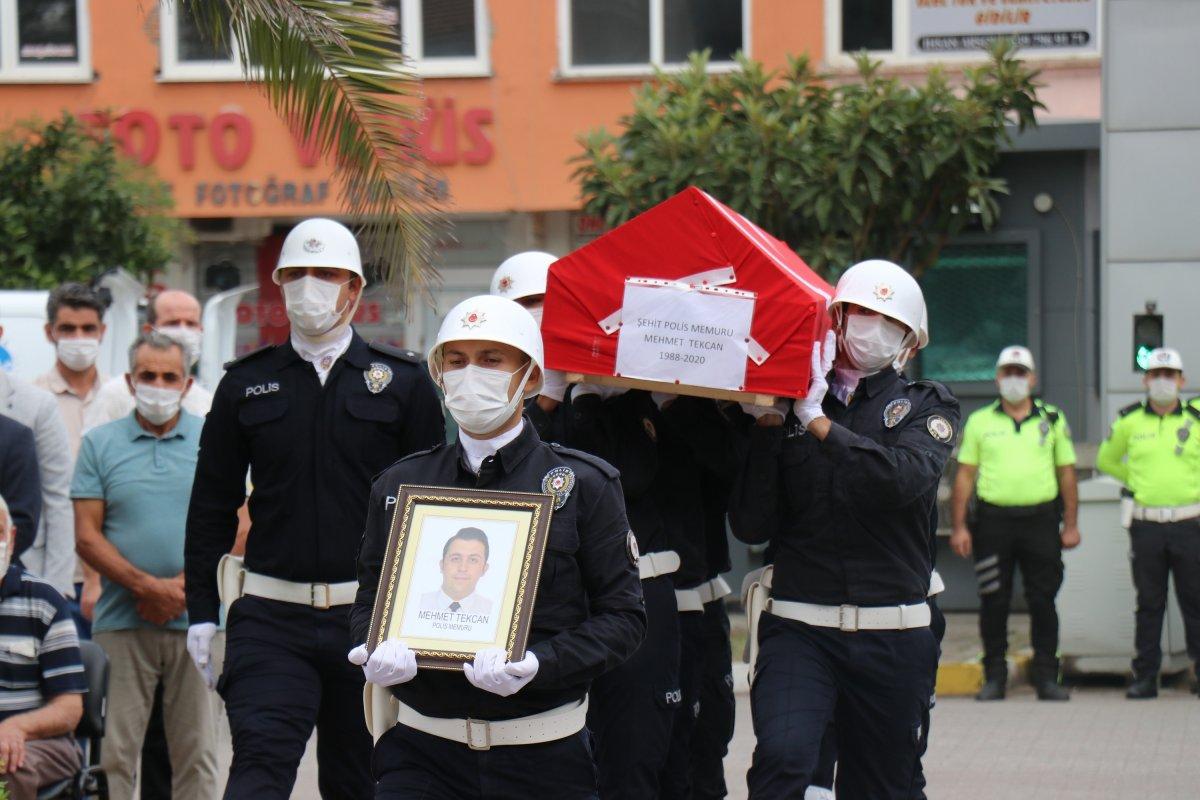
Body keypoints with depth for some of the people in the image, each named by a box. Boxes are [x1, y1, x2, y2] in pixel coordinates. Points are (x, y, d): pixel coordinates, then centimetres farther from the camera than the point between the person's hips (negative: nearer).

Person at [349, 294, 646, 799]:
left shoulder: (584, 485, 1)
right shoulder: (400, 485, 10)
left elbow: (623, 616, -2)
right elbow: (369, 600, 15)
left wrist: (537, 664, -18)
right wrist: (379, 651, -9)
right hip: (424, 752, 2)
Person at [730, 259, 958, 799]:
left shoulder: (925, 406, 7)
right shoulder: (786, 405, 7)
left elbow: (904, 479, -16)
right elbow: (750, 525, -2)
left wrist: (817, 421, -12)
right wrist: (767, 425, -8)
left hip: (893, 638, 1)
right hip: (799, 628, -1)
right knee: (781, 756, -25)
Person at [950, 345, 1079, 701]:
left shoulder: (1053, 420, 10)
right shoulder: (979, 422, 8)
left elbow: (1066, 472, 11)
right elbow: (964, 475, 7)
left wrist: (1071, 524, 5)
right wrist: (959, 527, 0)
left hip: (1041, 520, 0)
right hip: (993, 521, 0)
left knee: (1043, 601, 1)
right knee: (993, 602, 2)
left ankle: (1046, 675, 8)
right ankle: (994, 677, 10)